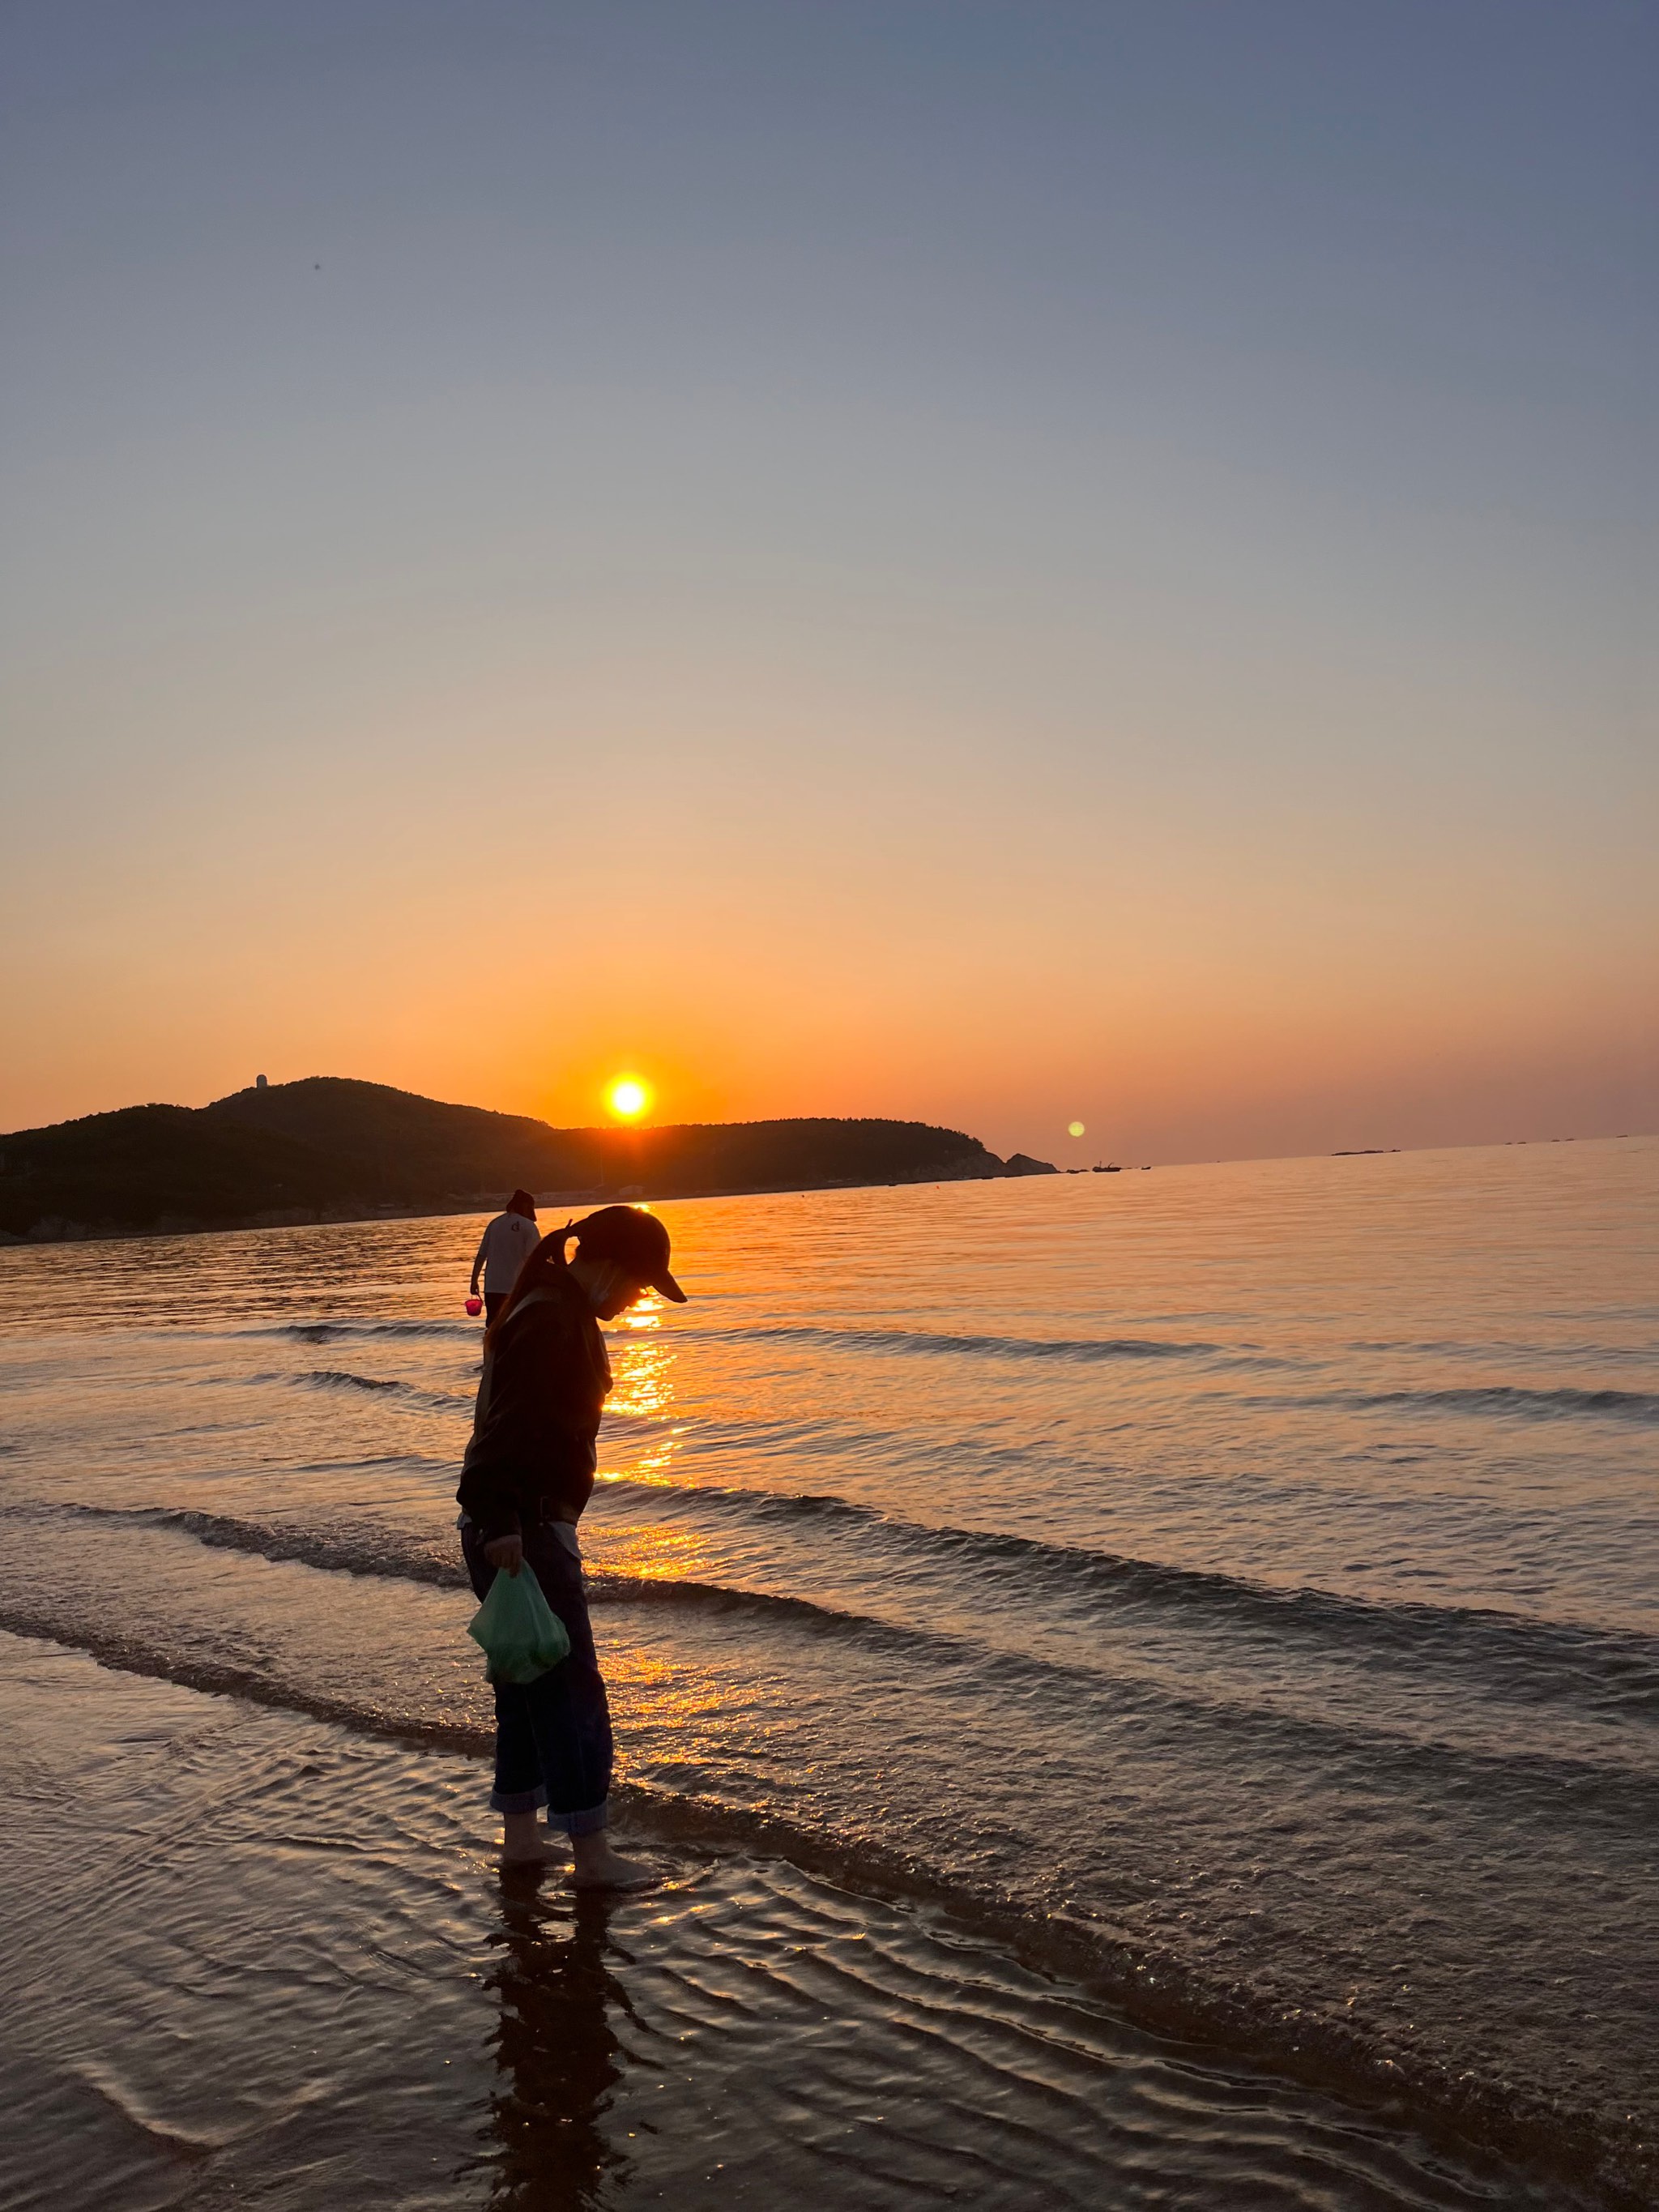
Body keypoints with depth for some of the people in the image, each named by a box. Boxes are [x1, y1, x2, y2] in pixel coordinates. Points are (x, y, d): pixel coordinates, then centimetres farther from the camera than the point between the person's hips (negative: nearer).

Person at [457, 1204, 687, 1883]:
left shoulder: (557, 1311, 15)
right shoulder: (554, 1322, -19)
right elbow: (507, 1425, -28)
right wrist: (501, 1523, -34)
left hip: (516, 1528, 11)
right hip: (524, 1530, -11)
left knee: (529, 1681, 18)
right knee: (571, 1687, -2)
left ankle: (520, 1833, 30)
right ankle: (591, 1853, 7)